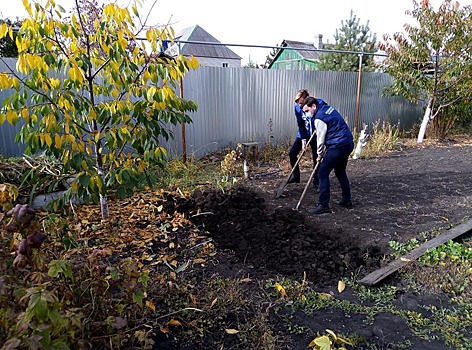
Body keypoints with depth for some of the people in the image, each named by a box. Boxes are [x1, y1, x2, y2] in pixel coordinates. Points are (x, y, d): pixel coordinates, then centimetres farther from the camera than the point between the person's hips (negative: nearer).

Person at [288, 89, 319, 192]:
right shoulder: (298, 108, -10)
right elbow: (300, 125, -11)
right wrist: (303, 139, -20)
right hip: (303, 135, 3)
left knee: (316, 159, -1)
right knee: (292, 153, -4)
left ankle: (316, 183, 13)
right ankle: (295, 175, 17)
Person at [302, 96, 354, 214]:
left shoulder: (319, 118, -15)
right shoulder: (328, 107, 14)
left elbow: (320, 139, -10)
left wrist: (319, 155, 4)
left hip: (338, 146, -10)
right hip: (348, 143, 10)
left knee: (323, 173, -5)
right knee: (340, 172, 22)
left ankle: (323, 205, -4)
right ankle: (346, 200, 31)